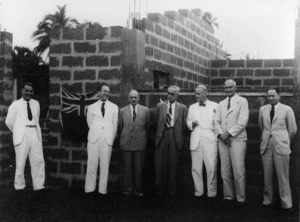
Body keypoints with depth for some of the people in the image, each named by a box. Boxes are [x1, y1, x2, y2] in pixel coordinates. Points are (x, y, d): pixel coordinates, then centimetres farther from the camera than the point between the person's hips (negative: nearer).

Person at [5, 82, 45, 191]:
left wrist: (35, 130, 14)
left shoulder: (36, 103, 16)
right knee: (20, 162, 1)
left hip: (35, 134, 3)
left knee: (39, 161, -1)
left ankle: (39, 186, 6)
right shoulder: (15, 104, 5)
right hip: (22, 136, -3)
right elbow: (9, 121, 8)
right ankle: (19, 186, 13)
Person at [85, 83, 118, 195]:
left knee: (105, 165, 0)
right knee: (92, 164, -3)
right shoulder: (91, 107, 12)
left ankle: (103, 189, 6)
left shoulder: (114, 107, 12)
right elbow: (89, 123, 15)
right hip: (94, 139, 0)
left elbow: (115, 125, 11)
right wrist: (95, 132, 11)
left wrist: (111, 138, 7)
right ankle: (89, 188, 4)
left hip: (107, 139, 0)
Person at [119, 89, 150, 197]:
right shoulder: (122, 111, 6)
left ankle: (138, 190, 11)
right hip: (126, 142, 0)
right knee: (127, 168, 3)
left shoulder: (145, 110, 4)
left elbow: (147, 126, 14)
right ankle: (127, 189, 12)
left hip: (139, 142, 0)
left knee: (138, 168, 2)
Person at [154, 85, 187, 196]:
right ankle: (160, 188, 10)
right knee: (160, 164, -1)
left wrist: (179, 135, 8)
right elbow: (156, 121, 16)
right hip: (162, 137, 1)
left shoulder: (182, 108, 5)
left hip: (175, 138, -1)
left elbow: (184, 125, 7)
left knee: (173, 165, 4)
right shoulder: (160, 106, 10)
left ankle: (171, 189, 15)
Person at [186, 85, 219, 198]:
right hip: (195, 141, 3)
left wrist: (218, 136, -5)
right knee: (195, 168, 3)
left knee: (211, 168, -5)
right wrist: (192, 124, -1)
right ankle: (198, 191, 15)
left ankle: (211, 192, 8)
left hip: (210, 140, -3)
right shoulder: (192, 107, 17)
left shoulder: (215, 106, 6)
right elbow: (188, 121, 21)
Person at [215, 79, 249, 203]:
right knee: (225, 172, 4)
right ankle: (228, 196, 12)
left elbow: (242, 122, -7)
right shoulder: (221, 104, 17)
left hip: (237, 140, -4)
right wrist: (221, 134, -6)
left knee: (238, 171, -7)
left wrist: (228, 133, -12)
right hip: (223, 141, 4)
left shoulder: (242, 101, 2)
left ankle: (240, 198, 2)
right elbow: (217, 121, 12)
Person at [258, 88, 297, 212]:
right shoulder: (262, 109, 9)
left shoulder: (287, 110, 0)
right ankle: (268, 199, 17)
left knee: (283, 176, -2)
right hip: (266, 146, 3)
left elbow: (293, 130, 7)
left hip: (281, 146, -3)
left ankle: (286, 204, 6)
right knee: (267, 175, 5)